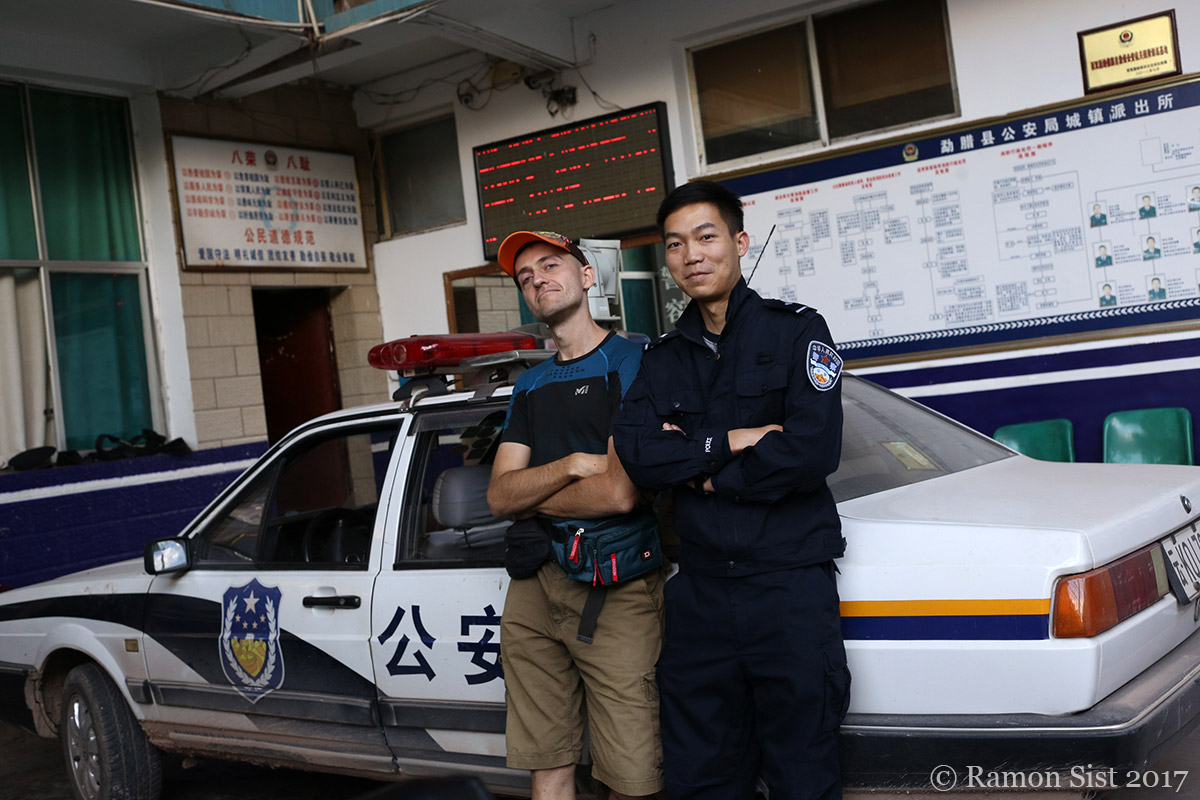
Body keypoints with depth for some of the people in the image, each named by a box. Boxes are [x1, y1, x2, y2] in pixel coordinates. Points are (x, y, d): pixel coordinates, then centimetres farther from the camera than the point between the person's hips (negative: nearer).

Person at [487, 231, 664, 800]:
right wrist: (570, 466, -12)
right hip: (534, 586, 6)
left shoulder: (631, 362, -4)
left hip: (617, 589, -6)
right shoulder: (529, 386, 18)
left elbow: (618, 493, -15)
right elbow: (498, 496, 7)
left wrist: (529, 495, 1)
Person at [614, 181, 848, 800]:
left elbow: (813, 451, -14)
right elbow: (636, 455, -3)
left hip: (791, 587, -4)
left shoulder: (795, 331, 0)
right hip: (700, 592, 4)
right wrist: (730, 443, -12)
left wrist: (702, 473, -6)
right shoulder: (662, 359, 13)